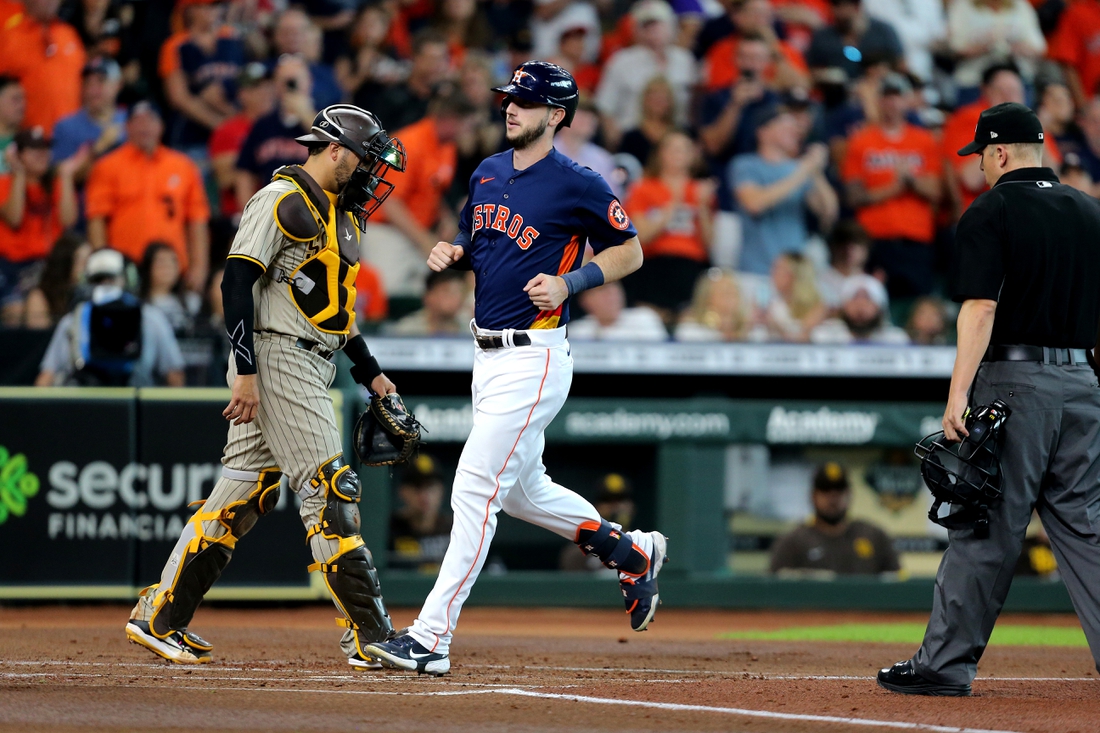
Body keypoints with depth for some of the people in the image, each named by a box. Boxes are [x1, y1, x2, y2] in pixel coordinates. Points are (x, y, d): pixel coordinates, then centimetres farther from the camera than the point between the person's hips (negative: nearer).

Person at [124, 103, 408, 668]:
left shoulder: (341, 214, 20)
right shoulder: (282, 200, -10)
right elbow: (237, 282, -17)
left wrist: (371, 374, 24)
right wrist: (246, 371, -22)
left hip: (313, 366, 10)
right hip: (277, 361, -10)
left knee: (245, 494, 9)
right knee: (329, 490, -12)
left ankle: (159, 618, 13)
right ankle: (368, 635, -13)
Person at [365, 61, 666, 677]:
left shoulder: (578, 186, -10)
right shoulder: (488, 174, 11)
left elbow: (630, 252, -2)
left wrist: (570, 282, -17)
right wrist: (451, 253, 1)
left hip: (535, 355, -9)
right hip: (489, 354, 9)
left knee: (476, 488, -13)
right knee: (524, 491, 19)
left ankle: (431, 638, -13)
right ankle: (633, 552, 39)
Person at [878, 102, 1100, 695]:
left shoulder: (991, 212, -6)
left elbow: (980, 307, -15)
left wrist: (958, 393, -18)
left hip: (1013, 379, -5)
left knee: (985, 530, -2)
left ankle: (946, 662, 2)